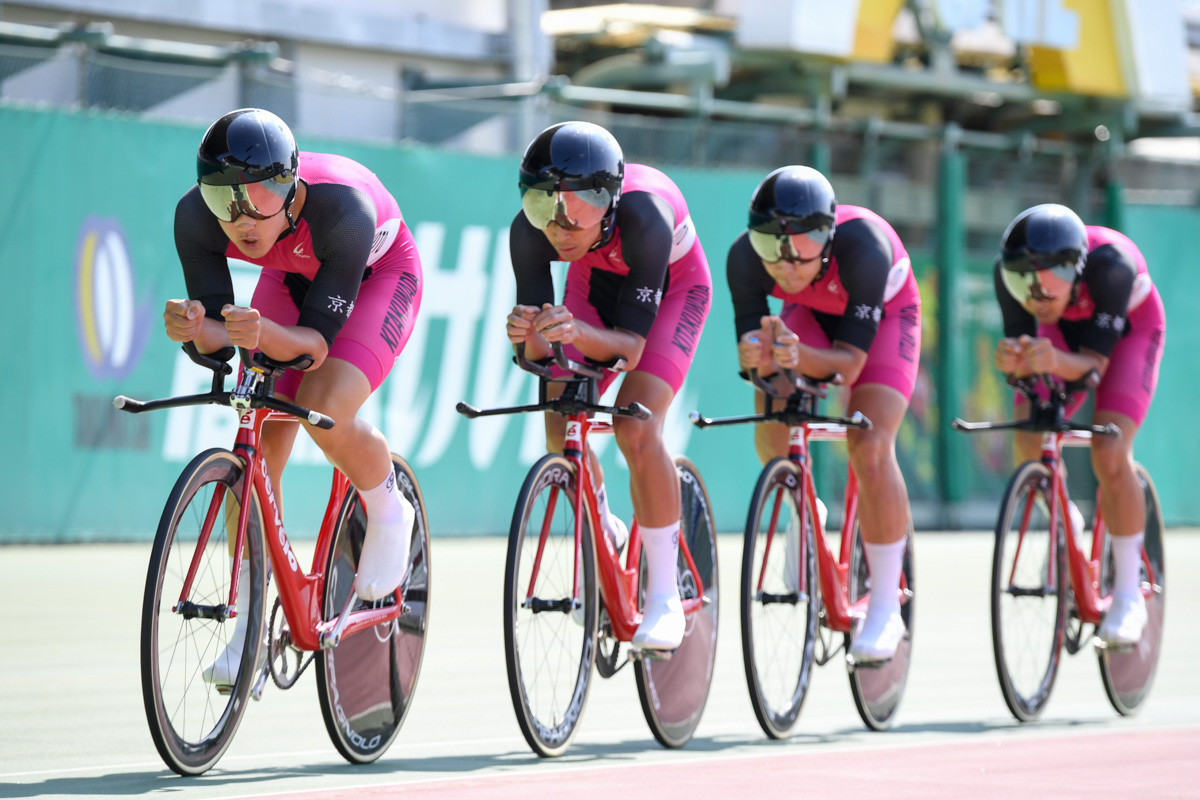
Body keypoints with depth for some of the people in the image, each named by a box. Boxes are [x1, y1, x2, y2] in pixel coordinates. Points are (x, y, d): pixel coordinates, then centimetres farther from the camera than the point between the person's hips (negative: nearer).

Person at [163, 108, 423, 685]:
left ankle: (389, 513, 2)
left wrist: (264, 334, -57)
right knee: (258, 447, -7)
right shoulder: (196, 216, -31)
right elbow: (213, 342, -27)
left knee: (324, 410, -29)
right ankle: (251, 628, 4)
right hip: (291, 278, 4)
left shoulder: (342, 208, -42)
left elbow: (319, 341, -38)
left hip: (378, 275, -4)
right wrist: (193, 328, -49)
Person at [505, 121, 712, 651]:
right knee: (560, 430, -10)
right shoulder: (530, 231, -32)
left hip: (671, 286, -4)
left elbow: (630, 345, -39)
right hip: (595, 284, 4)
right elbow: (537, 351, -29)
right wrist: (529, 334, -51)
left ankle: (664, 599, -13)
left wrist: (577, 332, -59)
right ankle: (602, 531, 21)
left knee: (635, 427, -22)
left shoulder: (643, 217, -42)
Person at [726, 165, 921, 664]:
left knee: (869, 449, -21)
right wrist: (757, 355, -53)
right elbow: (751, 351, -30)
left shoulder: (863, 246, -41)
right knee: (770, 432, -19)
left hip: (883, 313, -3)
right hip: (812, 313, 3)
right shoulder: (746, 257, -33)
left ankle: (885, 609, -11)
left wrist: (799, 356, -57)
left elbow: (849, 361, -38)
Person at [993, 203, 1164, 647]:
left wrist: (1055, 362, -60)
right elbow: (1019, 339, -30)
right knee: (1028, 444, -11)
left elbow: (1095, 361, -38)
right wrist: (1011, 359, -54)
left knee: (1109, 455, -20)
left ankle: (1128, 594, -8)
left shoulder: (1111, 264, -42)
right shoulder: (1010, 270, -32)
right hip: (1067, 328, 4)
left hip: (1129, 330, -4)